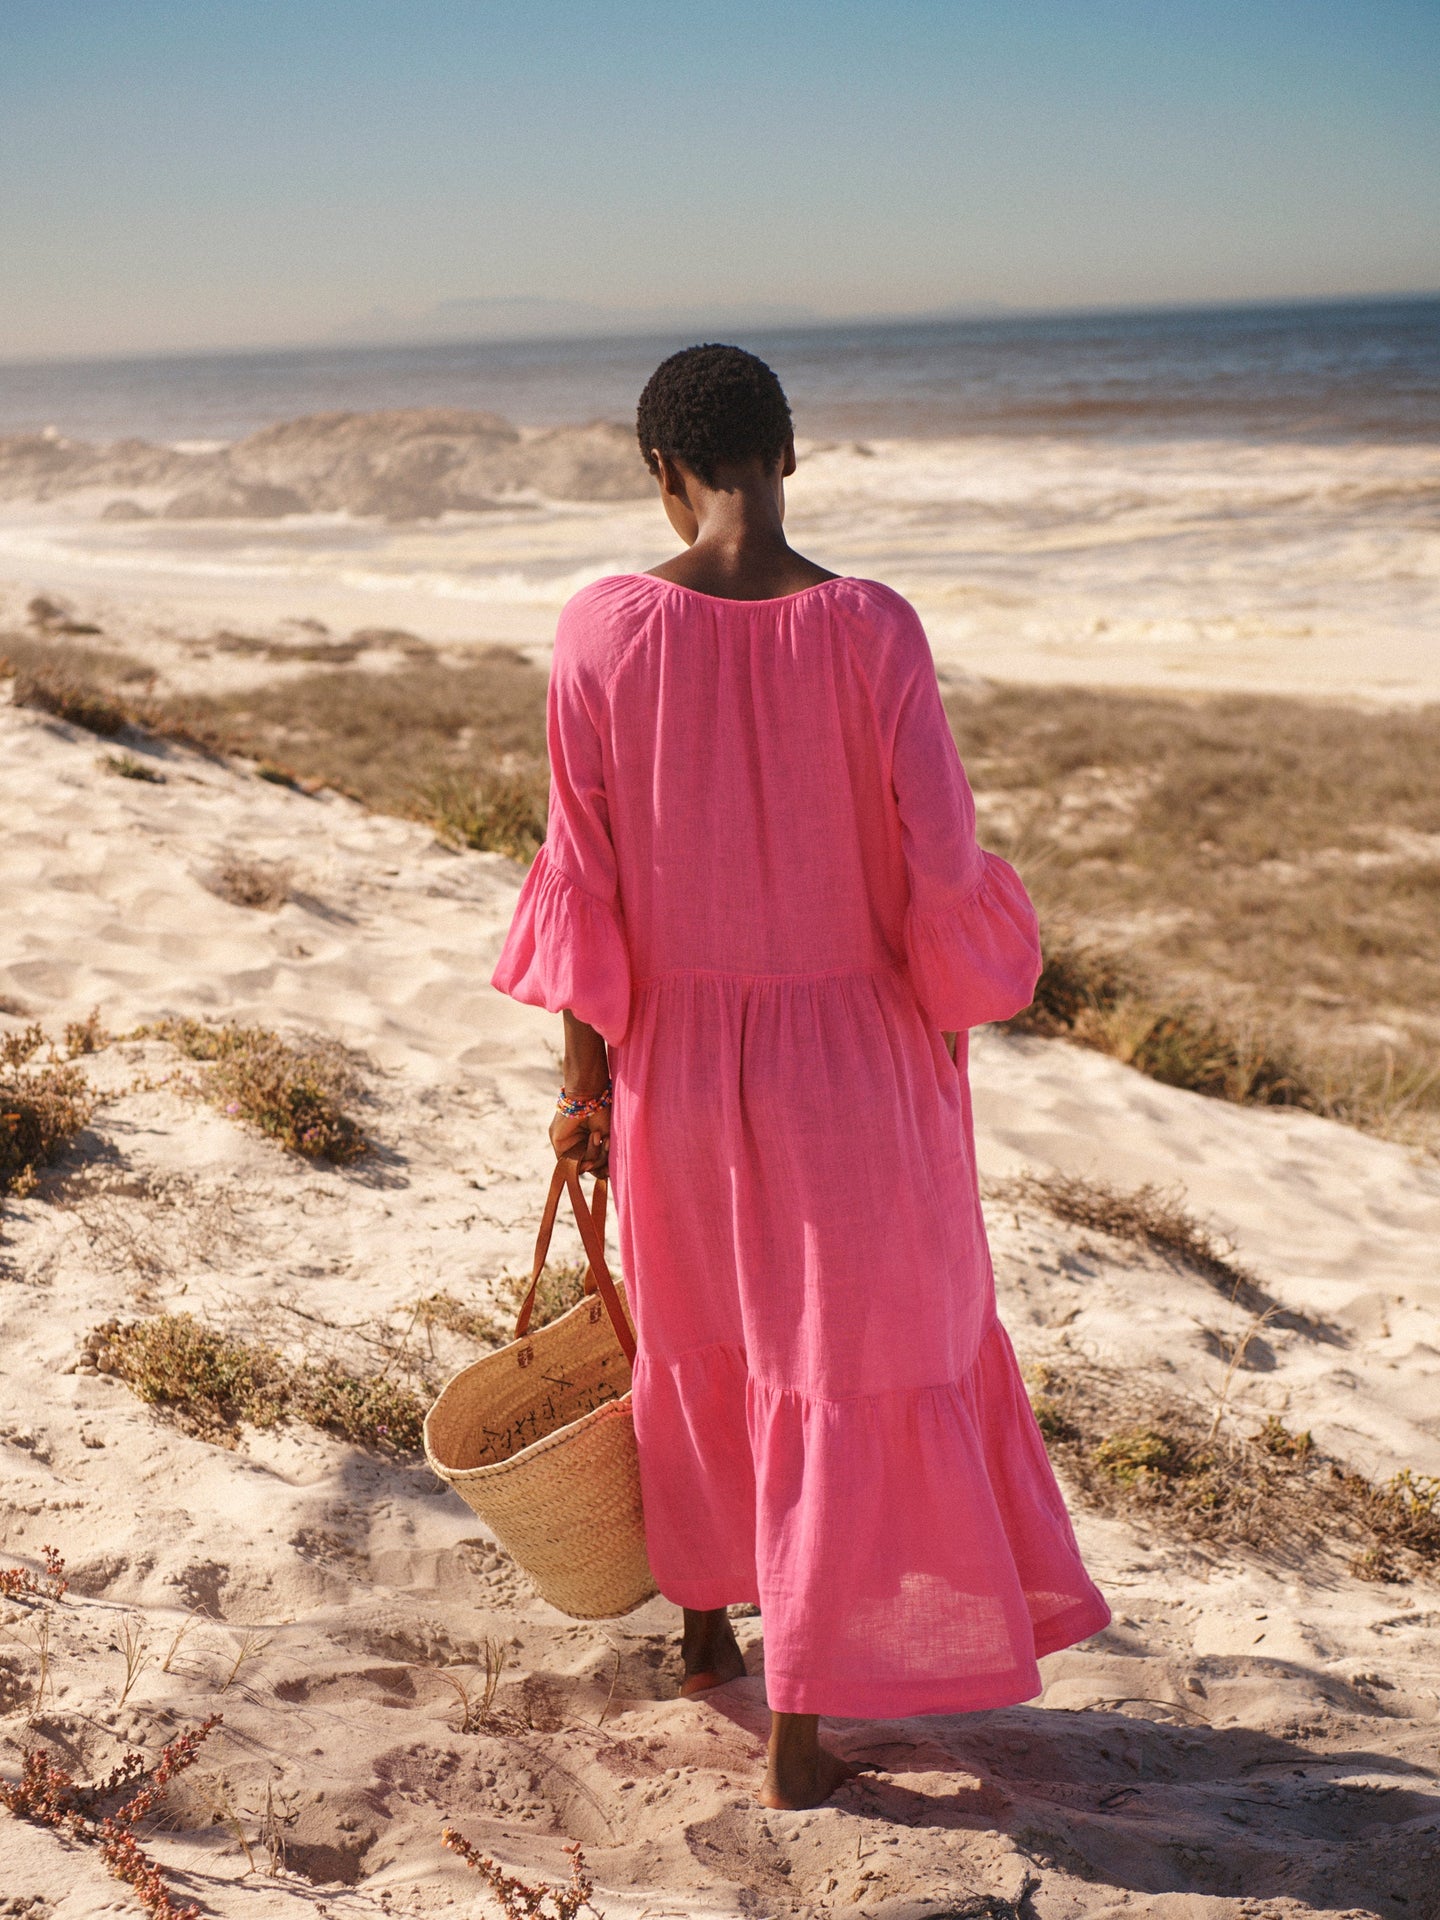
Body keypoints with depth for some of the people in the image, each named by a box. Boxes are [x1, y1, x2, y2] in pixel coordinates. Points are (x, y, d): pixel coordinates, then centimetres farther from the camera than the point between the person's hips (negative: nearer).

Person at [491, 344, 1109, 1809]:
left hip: (674, 1047, 3)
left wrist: (585, 1075, 3)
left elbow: (584, 876, -6)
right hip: (844, 1051, -2)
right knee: (846, 1368, 11)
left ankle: (703, 1619, 45)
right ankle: (799, 1727, 18)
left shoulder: (603, 629, -11)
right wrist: (948, 1012, 6)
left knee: (694, 1337, 25)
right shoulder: (869, 630, -17)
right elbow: (941, 866, -13)